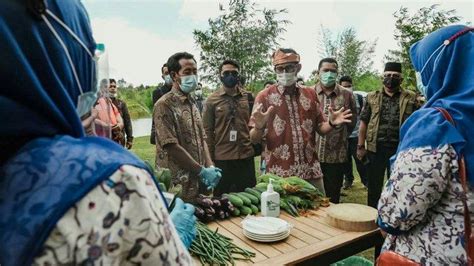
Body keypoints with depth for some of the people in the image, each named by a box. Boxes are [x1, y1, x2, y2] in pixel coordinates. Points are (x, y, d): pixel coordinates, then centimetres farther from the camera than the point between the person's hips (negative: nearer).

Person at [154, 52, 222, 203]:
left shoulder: (192, 104, 12)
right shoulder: (164, 105, -12)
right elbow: (171, 146, -19)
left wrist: (210, 167, -2)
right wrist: (202, 171, -15)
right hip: (177, 185, -7)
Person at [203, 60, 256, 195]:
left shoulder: (248, 97, 4)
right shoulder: (212, 100, -2)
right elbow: (207, 131, -1)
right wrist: (209, 158, -4)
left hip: (246, 156, 2)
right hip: (222, 158, -2)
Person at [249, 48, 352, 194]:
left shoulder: (311, 94, 8)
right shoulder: (264, 96, -3)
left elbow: (320, 128, 13)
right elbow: (254, 139, -4)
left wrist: (331, 123, -7)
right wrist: (259, 127, -25)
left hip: (311, 171, 4)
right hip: (279, 174, -3)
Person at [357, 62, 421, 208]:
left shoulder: (410, 98, 2)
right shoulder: (372, 97, 5)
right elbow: (364, 123, 5)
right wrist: (360, 146, 1)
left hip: (400, 149, 0)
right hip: (375, 148, 1)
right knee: (373, 186, 10)